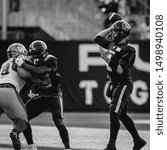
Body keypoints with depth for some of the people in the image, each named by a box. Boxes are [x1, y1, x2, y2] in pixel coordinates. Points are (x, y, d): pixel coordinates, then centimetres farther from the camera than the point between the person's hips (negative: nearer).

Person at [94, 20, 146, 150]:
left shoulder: (128, 50, -18)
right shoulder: (112, 44, 7)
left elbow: (120, 70, -23)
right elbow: (97, 38, 16)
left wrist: (107, 59, -27)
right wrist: (111, 28, 11)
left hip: (123, 84, -9)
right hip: (114, 84, 9)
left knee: (114, 113, -14)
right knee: (122, 115, 14)